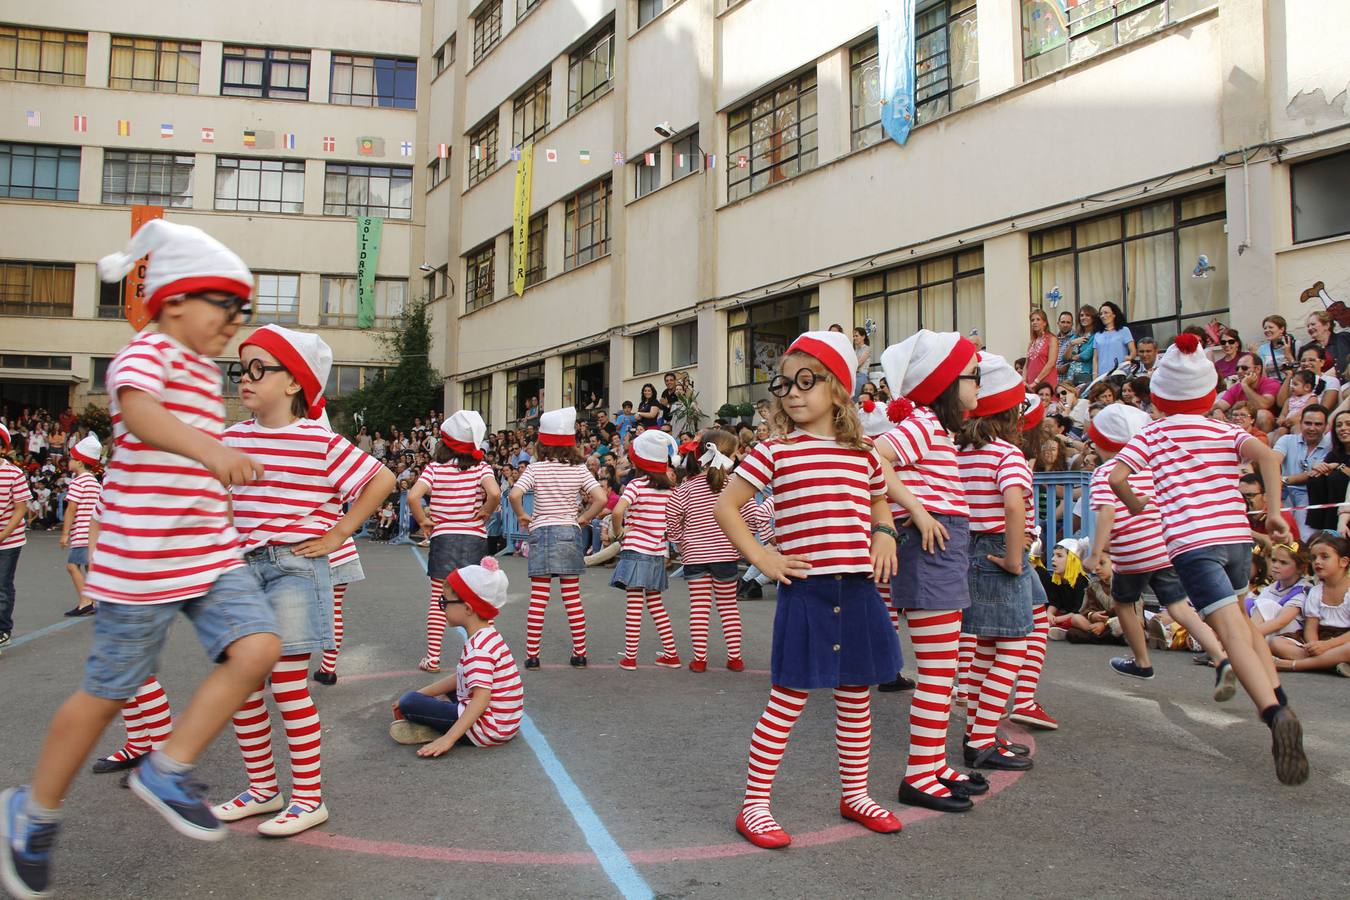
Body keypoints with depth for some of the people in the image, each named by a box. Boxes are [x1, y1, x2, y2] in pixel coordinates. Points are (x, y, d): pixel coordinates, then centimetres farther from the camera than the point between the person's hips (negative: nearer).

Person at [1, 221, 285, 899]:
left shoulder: (203, 371, 18)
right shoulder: (148, 351, -10)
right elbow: (138, 411, -34)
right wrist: (209, 449, -50)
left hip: (212, 552, 8)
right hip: (141, 560, -8)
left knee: (258, 646, -11)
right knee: (109, 691, 5)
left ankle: (166, 770, 6)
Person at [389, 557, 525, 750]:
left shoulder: (479, 648, -22)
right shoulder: (487, 637, 10)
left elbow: (481, 699, -31)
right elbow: (460, 678, 17)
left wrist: (448, 739, -33)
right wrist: (419, 694, 14)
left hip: (488, 729, -10)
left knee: (409, 703, -11)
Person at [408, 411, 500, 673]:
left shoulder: (435, 468, -4)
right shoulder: (481, 467, -4)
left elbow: (413, 496, -17)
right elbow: (494, 493, -22)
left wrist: (423, 521, -2)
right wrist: (485, 514, -5)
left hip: (443, 537, 0)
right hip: (475, 539, 0)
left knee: (438, 599, 7)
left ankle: (433, 658, 9)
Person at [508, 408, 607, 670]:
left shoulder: (536, 468, -6)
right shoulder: (579, 469, -1)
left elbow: (514, 495, -19)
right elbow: (601, 499, -10)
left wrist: (522, 516, -3)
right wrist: (583, 519, 3)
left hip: (541, 533, -2)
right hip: (569, 533, 2)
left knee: (538, 598, 3)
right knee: (573, 597, 9)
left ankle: (531, 655, 6)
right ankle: (580, 653, 13)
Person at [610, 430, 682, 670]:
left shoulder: (637, 485, -11)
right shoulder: (669, 487, 5)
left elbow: (617, 511, -25)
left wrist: (618, 531, -9)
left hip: (636, 551, -6)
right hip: (658, 553, 6)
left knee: (634, 604, -3)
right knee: (655, 604, 17)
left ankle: (630, 657, 2)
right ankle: (671, 654, 19)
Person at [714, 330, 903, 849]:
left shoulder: (863, 455, 8)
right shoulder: (775, 451, -4)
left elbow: (879, 503, 28)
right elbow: (726, 506, 0)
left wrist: (884, 535, 8)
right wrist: (760, 557, -8)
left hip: (857, 589, 5)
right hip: (805, 589, -4)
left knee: (855, 698, 15)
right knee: (788, 700, 0)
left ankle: (855, 794, 34)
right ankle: (754, 805, 12)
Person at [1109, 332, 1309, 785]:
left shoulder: (1152, 434, 8)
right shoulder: (1225, 432, 13)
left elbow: (1116, 476, -6)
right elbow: (1267, 455, -7)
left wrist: (1134, 503, 13)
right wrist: (1274, 512, -6)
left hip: (1191, 542, -4)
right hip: (1237, 536, 4)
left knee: (1233, 633, -11)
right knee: (1238, 617, 28)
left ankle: (1275, 714, -32)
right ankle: (1276, 695, 16)